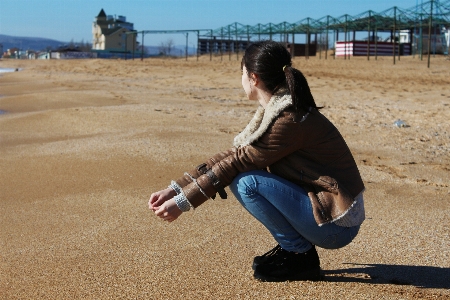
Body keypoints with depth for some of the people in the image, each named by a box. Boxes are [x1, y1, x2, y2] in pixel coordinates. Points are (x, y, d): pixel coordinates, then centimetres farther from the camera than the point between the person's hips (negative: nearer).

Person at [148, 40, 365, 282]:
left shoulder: (290, 120, -22)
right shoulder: (274, 111, 5)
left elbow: (237, 162, -20)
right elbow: (232, 154, 3)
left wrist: (183, 202, -14)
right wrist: (175, 189, -2)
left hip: (337, 223, -9)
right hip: (317, 201, 9)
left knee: (247, 182, -20)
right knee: (241, 173, 4)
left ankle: (301, 256, -4)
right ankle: (293, 246, 9)